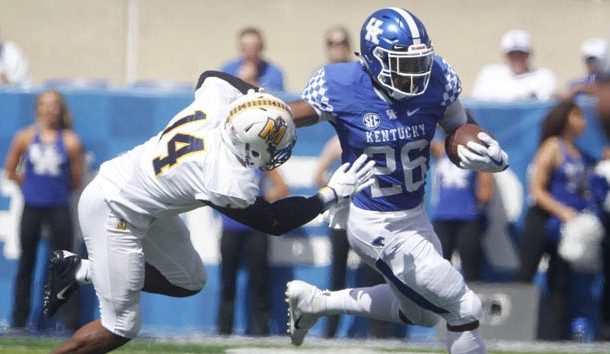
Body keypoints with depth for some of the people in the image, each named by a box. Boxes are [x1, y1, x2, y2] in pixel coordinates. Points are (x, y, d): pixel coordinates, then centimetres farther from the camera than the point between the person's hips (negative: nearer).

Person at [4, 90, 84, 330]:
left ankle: (70, 320, 0)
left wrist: (56, 188, 9)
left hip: (59, 208, -1)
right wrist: (31, 184, 6)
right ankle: (19, 321, 13)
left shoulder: (70, 142, -3)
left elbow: (77, 180, 3)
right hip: (32, 208, 1)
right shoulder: (25, 137, 1)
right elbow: (10, 171, 9)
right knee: (26, 265, 7)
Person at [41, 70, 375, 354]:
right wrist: (333, 193, -12)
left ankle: (81, 271, 26)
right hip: (113, 212, -9)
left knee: (189, 282, 18)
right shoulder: (229, 184, -31)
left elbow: (211, 76, 11)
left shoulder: (217, 100, -15)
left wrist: (262, 97, 7)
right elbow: (273, 221, -13)